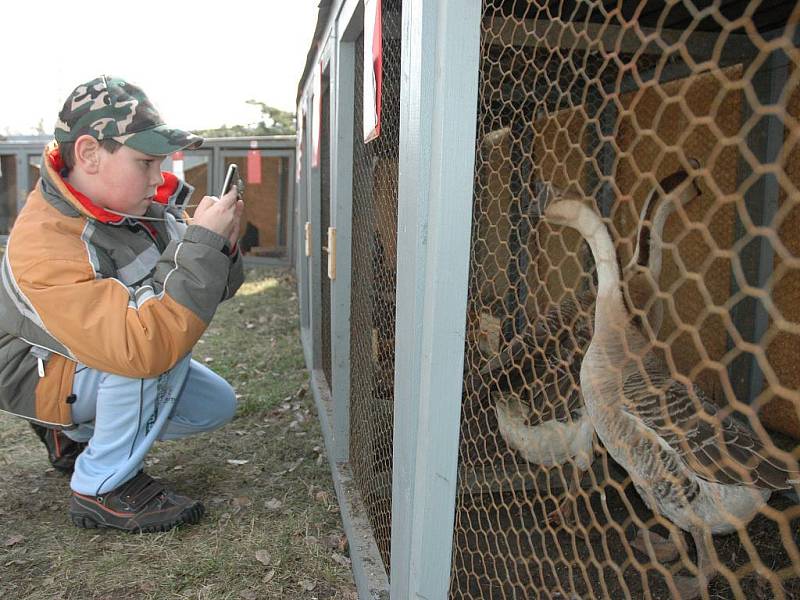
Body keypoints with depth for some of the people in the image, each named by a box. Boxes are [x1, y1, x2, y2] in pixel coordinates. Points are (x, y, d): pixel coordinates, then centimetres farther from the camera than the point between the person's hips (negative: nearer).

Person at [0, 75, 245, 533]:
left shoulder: (146, 200, -14)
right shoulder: (45, 245, -35)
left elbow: (212, 289, -7)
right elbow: (143, 347, -46)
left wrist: (222, 244, -29)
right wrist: (202, 242, -44)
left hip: (117, 362, 8)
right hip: (39, 376, -7)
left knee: (217, 405, 3)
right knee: (166, 343, -32)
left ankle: (74, 433, 18)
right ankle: (103, 487, -14)